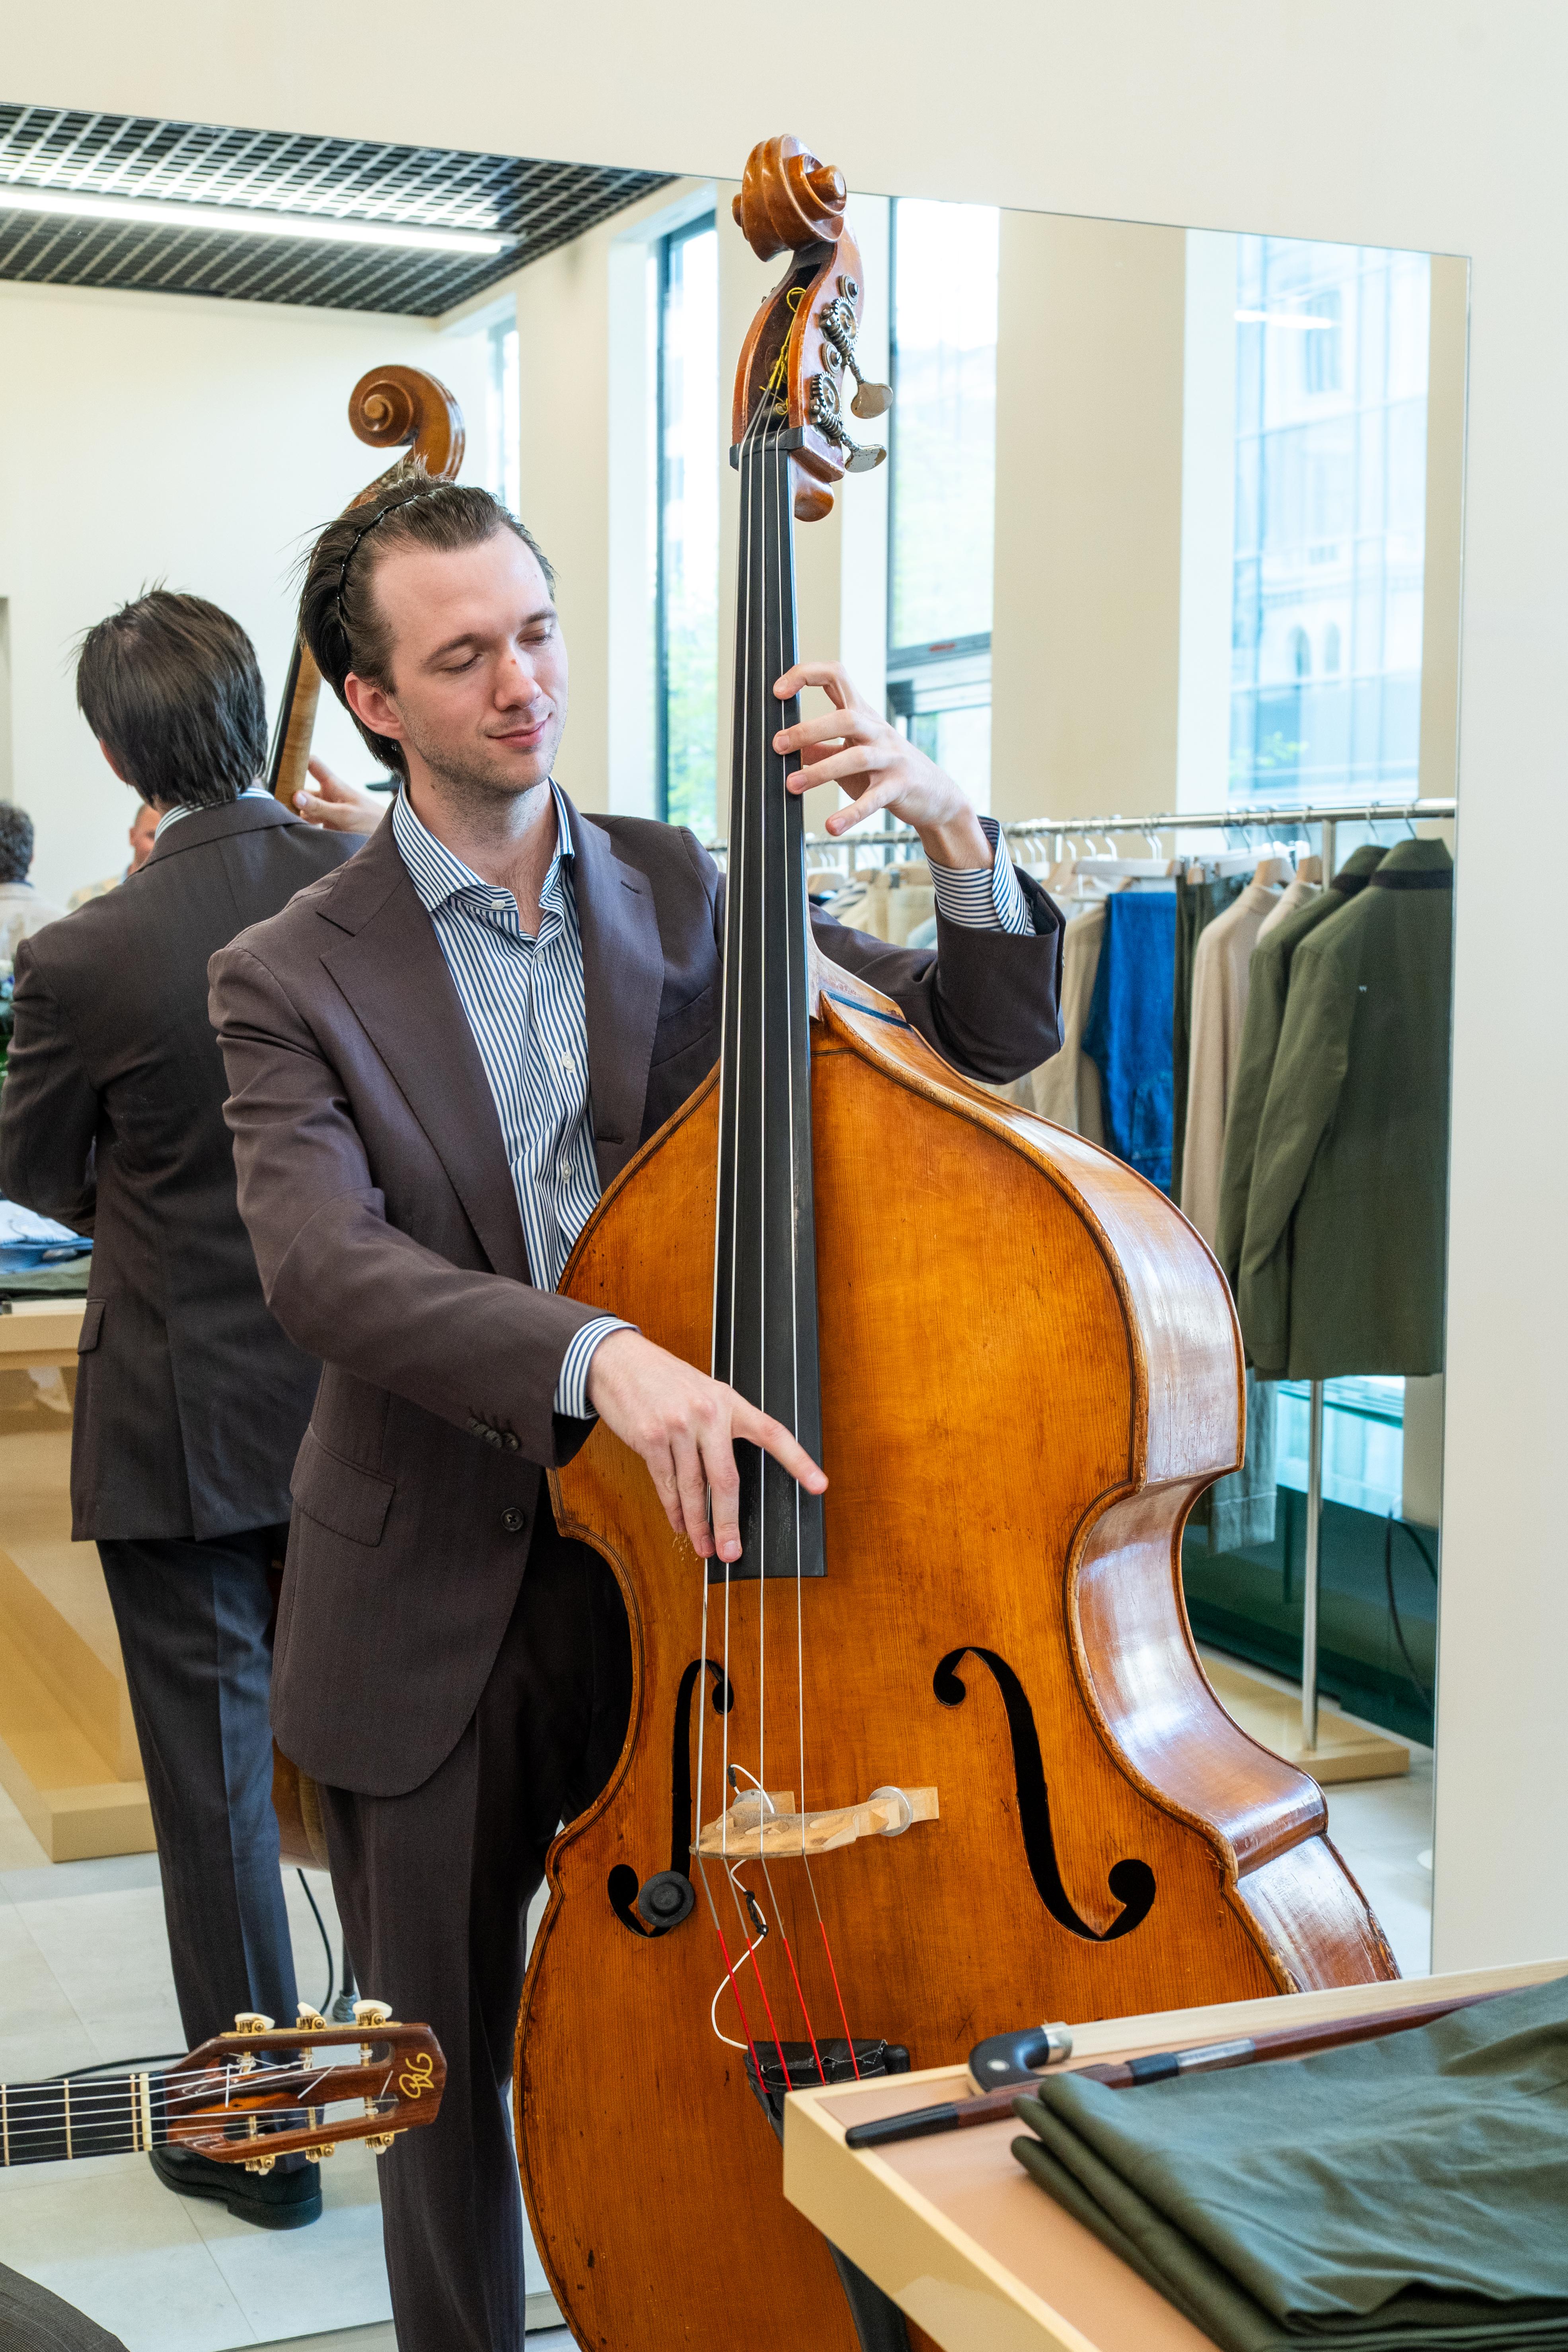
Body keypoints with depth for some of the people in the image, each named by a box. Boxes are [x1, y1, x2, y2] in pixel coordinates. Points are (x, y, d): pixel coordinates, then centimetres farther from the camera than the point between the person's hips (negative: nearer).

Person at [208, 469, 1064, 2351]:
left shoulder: (684, 897, 3)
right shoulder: (294, 977, -6)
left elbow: (990, 1041, 3)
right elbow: (321, 1261, -23)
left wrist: (949, 833, -16)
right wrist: (593, 1355, -39)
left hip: (672, 1571, 1)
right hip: (431, 1618, -1)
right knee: (440, 2078, 15)